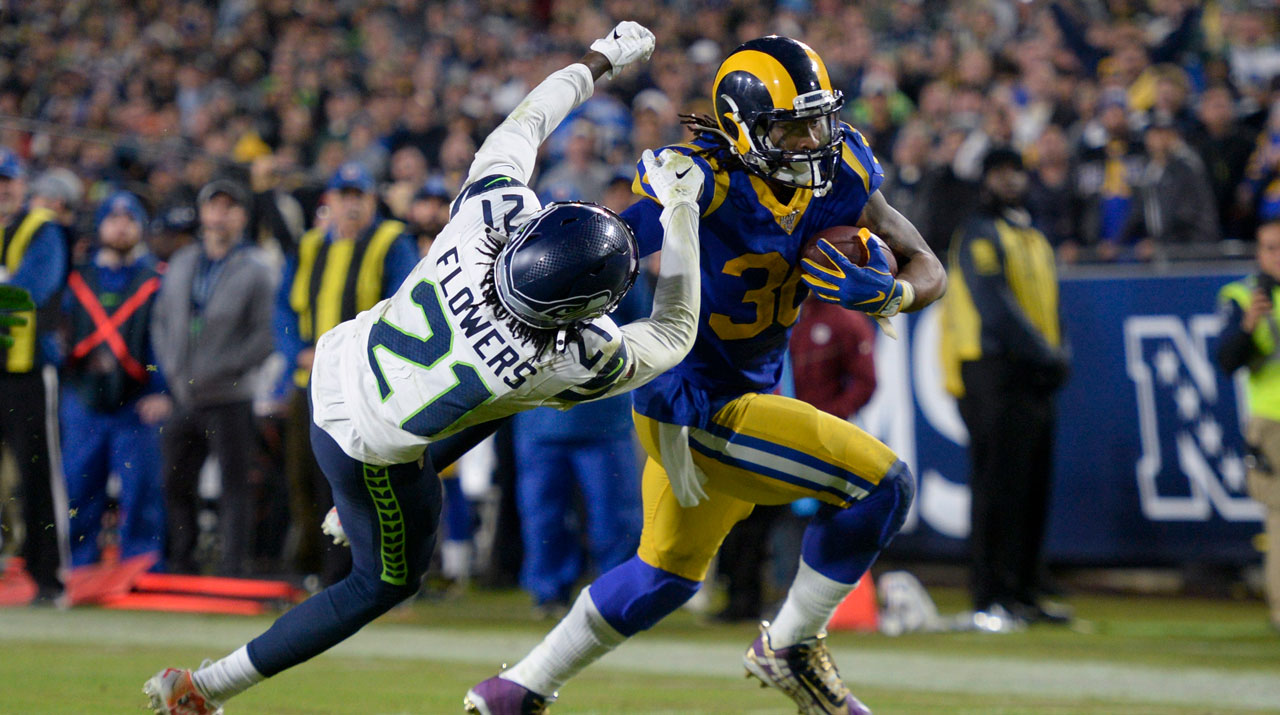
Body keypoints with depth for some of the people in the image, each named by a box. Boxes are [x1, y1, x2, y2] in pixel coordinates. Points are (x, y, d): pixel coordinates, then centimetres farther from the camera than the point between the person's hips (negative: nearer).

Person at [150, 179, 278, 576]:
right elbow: (161, 320, 19)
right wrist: (171, 368, 4)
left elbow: (264, 336, -10)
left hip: (230, 398, -5)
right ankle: (181, 565, 21)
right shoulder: (182, 264, 13)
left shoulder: (256, 270, -4)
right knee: (176, 484, 9)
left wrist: (217, 371, -16)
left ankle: (232, 570, -4)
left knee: (234, 486, -6)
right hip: (182, 395, 5)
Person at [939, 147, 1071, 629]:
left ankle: (1023, 593, 14)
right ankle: (990, 598, -11)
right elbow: (994, 304, -16)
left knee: (1033, 486, 9)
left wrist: (1058, 353, 4)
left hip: (1033, 377, 9)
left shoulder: (1033, 237, 22)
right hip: (994, 369, -9)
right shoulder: (979, 234, -5)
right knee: (998, 485, -11)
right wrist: (1042, 353, -19)